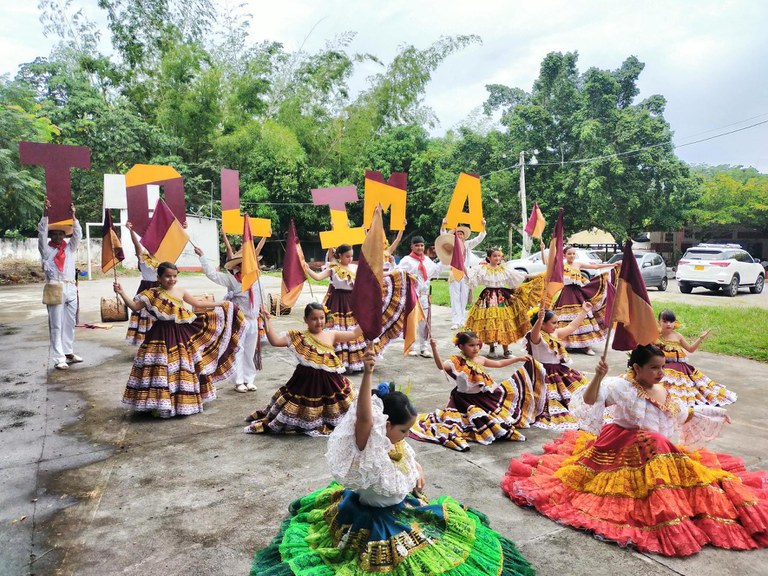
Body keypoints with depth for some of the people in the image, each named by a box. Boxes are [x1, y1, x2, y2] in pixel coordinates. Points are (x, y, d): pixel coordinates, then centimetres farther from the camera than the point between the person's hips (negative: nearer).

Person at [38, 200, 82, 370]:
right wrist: (45, 214, -15)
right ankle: (59, 359, -3)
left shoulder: (70, 248, 13)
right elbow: (41, 233, -6)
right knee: (56, 325, -3)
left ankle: (68, 352, 20)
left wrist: (73, 216, -12)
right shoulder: (46, 250, 6)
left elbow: (78, 234, 1)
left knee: (70, 323, 10)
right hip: (54, 289, -3)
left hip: (71, 288, 3)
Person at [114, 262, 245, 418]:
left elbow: (198, 303, 17)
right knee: (160, 370, -7)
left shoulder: (180, 291, 7)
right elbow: (135, 306, -8)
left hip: (182, 334, 4)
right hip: (162, 336, -4)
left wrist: (220, 304, 18)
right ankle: (160, 404, 5)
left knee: (184, 368, 10)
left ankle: (183, 402, 26)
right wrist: (122, 293, -20)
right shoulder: (152, 294, -5)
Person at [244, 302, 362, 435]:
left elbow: (354, 334, 8)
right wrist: (266, 322, -21)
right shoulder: (299, 337, -6)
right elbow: (275, 341, -13)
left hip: (330, 380, 3)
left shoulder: (332, 335, 4)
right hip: (308, 380, -3)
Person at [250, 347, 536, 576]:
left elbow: (410, 460, 17)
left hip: (401, 509, 8)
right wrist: (367, 374, -64)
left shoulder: (395, 443, -7)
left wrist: (418, 470, -5)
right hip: (371, 519, -8)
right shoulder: (367, 446, -30)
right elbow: (363, 417, -51)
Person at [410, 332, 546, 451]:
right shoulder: (457, 361, -16)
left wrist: (518, 358, 24)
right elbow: (441, 366, -35)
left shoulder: (480, 359, 5)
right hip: (468, 399, -7)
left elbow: (499, 364, 21)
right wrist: (434, 349, -51)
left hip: (486, 395, 7)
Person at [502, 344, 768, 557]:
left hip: (660, 451, 9)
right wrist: (598, 377, -47)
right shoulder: (622, 386, -15)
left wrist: (715, 412, 32)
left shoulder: (662, 391, 11)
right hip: (625, 448, -9)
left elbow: (685, 414, 29)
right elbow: (589, 401, -30)